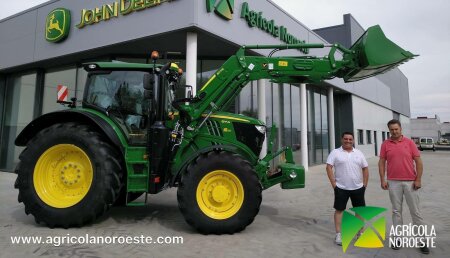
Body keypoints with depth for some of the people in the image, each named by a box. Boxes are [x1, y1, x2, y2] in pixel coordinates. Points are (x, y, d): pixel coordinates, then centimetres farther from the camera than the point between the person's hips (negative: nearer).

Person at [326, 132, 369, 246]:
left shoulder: (359, 153, 8)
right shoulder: (335, 152, -3)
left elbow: (365, 169, 10)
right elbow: (329, 168, -8)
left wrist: (364, 184, 3)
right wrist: (334, 184, -13)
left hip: (358, 188, 3)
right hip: (341, 188, -3)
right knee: (339, 210, 2)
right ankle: (338, 234, 9)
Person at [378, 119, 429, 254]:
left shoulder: (409, 142, -1)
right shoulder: (385, 144, 1)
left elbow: (418, 161, 0)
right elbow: (381, 162, 3)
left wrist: (418, 179, -5)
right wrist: (382, 180, -3)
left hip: (410, 182, 0)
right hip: (393, 182, 1)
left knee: (415, 211, 7)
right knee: (396, 211, 9)